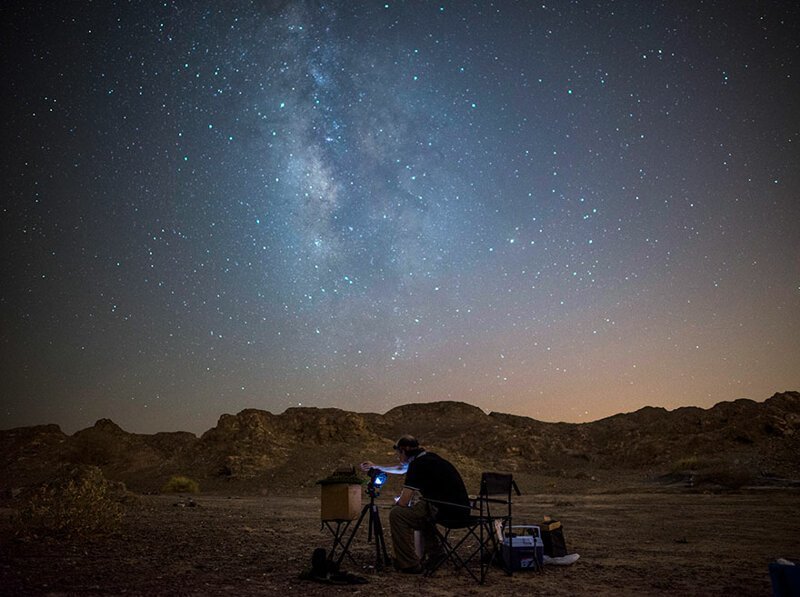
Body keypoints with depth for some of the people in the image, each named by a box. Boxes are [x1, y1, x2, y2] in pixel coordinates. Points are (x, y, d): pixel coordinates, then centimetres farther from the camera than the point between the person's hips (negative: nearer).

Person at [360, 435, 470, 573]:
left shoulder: (418, 464, -12)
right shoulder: (428, 457, 16)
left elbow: (403, 502, -12)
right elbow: (402, 468, 35)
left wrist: (397, 503, 11)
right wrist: (376, 466, 44)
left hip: (448, 510, -10)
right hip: (460, 508, 10)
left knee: (397, 514, -8)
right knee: (418, 508, 32)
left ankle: (409, 564, -3)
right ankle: (434, 553, 31)